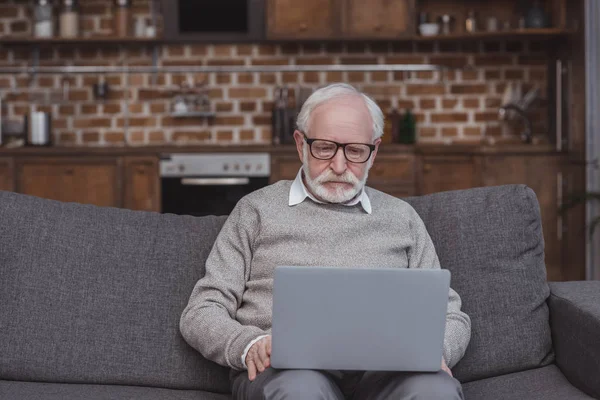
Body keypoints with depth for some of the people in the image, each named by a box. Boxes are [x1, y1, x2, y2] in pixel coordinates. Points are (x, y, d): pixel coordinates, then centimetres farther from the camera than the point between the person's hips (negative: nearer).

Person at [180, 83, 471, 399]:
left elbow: (451, 315, 21)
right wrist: (249, 345, -12)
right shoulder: (258, 210, 15)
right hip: (284, 367, -1)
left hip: (381, 369, 1)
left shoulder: (402, 218, 21)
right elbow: (201, 313, 10)